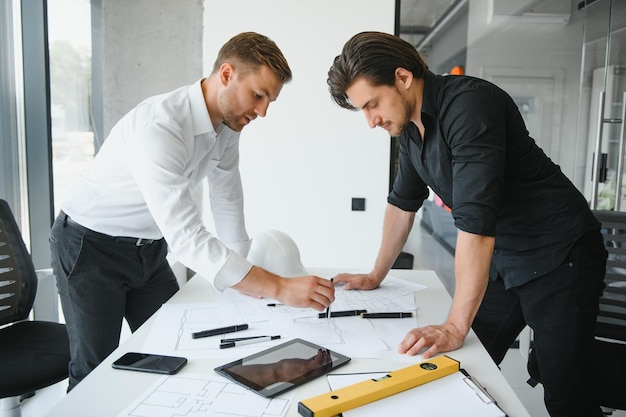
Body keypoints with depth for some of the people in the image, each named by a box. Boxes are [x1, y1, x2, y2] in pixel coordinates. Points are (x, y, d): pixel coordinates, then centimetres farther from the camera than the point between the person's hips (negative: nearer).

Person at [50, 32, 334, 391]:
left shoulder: (229, 121, -7)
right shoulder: (158, 127, -34)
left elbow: (227, 199, 3)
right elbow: (186, 236, -41)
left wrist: (244, 272, 6)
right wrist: (278, 288, -44)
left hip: (150, 249, 7)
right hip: (91, 248, -7)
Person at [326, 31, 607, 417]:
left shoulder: (469, 103, -25)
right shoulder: (410, 123, 3)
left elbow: (476, 221, -31)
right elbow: (403, 203, 13)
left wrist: (455, 327, -30)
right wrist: (375, 277, 17)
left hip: (558, 256, -7)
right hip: (502, 260, 8)